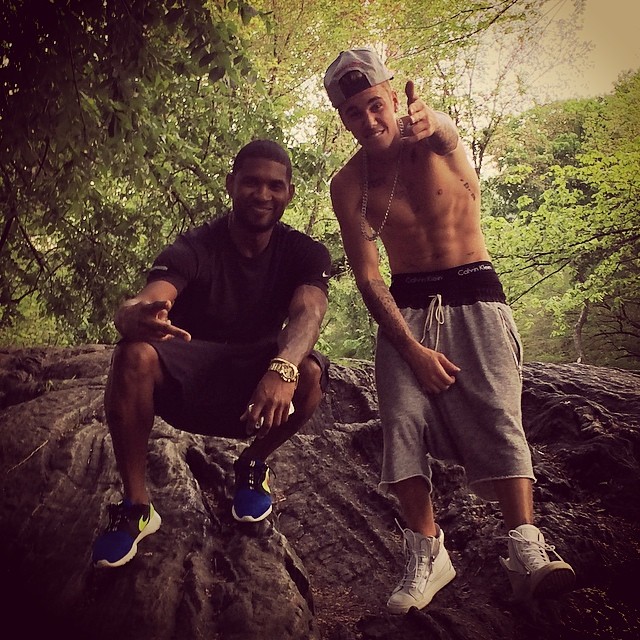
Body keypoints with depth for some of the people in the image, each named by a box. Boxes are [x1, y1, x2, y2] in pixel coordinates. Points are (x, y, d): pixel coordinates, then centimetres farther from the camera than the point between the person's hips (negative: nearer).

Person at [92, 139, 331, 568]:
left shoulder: (305, 254, -7)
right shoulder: (193, 250, -12)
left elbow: (308, 314, -27)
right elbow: (145, 303, -30)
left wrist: (282, 368, -50)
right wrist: (136, 316, -57)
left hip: (257, 381, 1)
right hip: (186, 380, -1)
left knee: (310, 372, -32)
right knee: (133, 356, -32)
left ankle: (253, 465, -1)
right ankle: (136, 505, -16)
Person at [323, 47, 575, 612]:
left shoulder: (437, 137, -5)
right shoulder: (348, 185, -2)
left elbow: (447, 130, -33)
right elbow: (367, 276, -6)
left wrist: (428, 122, -59)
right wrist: (412, 348, -17)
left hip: (474, 294, -1)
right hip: (405, 306, 2)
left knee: (497, 413, -17)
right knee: (403, 420, -15)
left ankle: (527, 551, -19)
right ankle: (427, 554, -9)